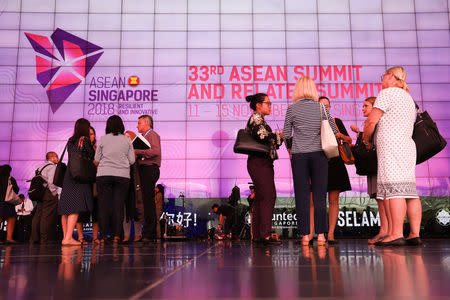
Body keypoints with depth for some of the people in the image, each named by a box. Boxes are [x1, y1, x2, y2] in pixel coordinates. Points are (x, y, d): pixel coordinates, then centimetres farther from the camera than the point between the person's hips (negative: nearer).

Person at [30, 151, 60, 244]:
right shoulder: (52, 167, -6)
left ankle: (34, 238, 11)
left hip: (40, 194, 9)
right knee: (48, 216, -9)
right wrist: (54, 193, -10)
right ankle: (45, 239, -10)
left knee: (38, 216, 9)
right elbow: (51, 182, -17)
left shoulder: (41, 167, 22)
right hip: (49, 193, -9)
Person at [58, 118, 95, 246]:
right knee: (75, 207, -11)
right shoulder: (85, 140, -5)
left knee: (66, 208, 7)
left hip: (68, 176, 7)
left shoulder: (70, 141, 14)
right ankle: (68, 238, -19)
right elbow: (93, 157, -2)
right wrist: (95, 149, 17)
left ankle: (65, 236, 12)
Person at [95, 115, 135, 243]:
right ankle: (116, 235, 0)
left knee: (104, 205, 4)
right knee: (118, 205, 2)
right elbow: (132, 160, 7)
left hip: (104, 174, 0)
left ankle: (103, 235, 4)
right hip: (123, 175, 0)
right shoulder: (127, 140, 7)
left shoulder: (103, 139, 5)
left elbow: (97, 159, 9)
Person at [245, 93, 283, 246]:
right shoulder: (256, 118, -6)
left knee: (260, 198, 7)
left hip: (261, 164, 10)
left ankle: (257, 235, 9)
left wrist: (279, 137, 14)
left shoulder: (258, 119, 24)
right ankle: (265, 234, -15)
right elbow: (262, 136, -22)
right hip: (260, 162, -10)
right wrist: (279, 136, -8)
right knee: (269, 196, -14)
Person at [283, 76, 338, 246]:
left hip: (299, 155, -1)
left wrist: (289, 149, 21)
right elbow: (333, 131, 5)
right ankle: (321, 234, 4)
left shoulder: (292, 109, 1)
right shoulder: (321, 107, 4)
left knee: (302, 195, 2)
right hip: (318, 153, 1)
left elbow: (286, 135, 3)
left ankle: (305, 235, 3)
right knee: (319, 195, 3)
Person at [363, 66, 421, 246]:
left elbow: (372, 121, -7)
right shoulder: (409, 98, 27)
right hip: (407, 145, 9)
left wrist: (366, 140, 7)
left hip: (391, 145, -9)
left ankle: (397, 235, -17)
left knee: (394, 190, -14)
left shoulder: (387, 93, -1)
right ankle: (415, 234, 2)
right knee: (409, 191, 4)